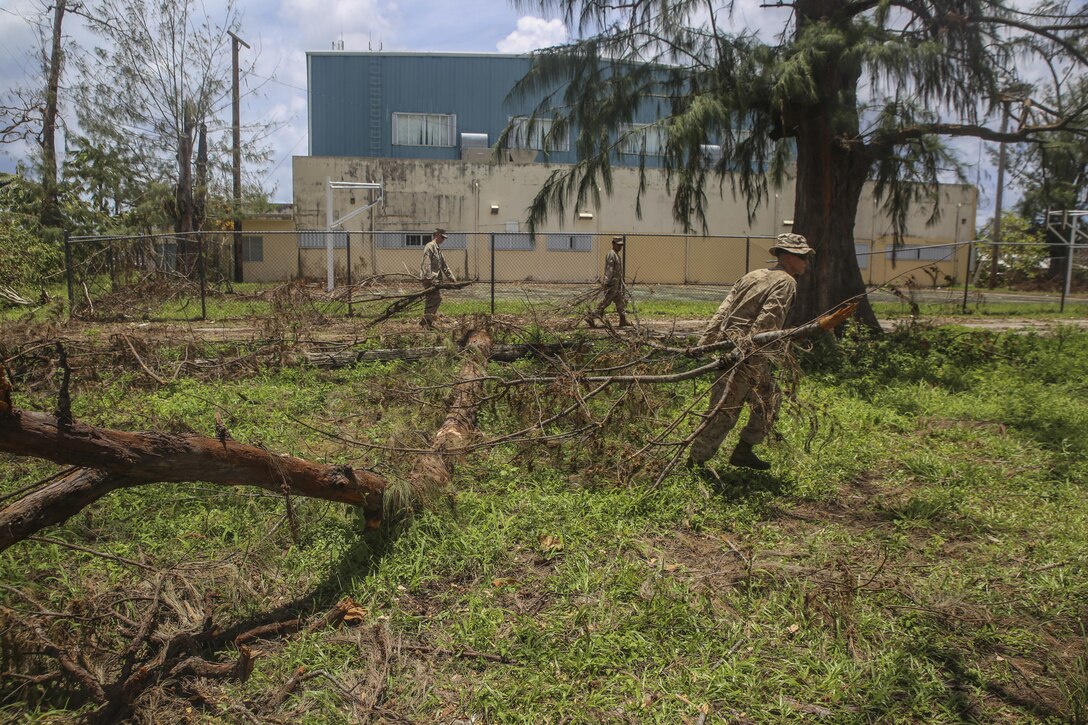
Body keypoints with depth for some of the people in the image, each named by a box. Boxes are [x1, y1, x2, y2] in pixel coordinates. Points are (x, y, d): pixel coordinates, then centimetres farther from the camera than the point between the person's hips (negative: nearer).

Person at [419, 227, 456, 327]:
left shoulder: (438, 248, 21)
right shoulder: (430, 247, -10)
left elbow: (443, 265, 27)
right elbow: (427, 264, -19)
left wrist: (451, 277, 24)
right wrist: (430, 278, -26)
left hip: (435, 278, 10)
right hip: (429, 279, -10)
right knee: (435, 298, -13)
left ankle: (428, 321, 15)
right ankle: (426, 320, -9)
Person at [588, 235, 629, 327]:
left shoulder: (617, 255, 16)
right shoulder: (611, 255, -15)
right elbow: (609, 270, -22)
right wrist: (606, 282, -26)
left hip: (617, 284, 10)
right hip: (612, 283, -10)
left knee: (620, 302, 11)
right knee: (605, 302, -8)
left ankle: (623, 320, 15)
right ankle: (591, 318, -5)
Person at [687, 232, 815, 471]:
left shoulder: (752, 275, 19)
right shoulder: (786, 282, -3)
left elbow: (723, 311, 10)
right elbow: (767, 318, -18)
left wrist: (704, 342, 5)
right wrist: (746, 344, -24)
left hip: (726, 344, 9)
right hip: (747, 355, -9)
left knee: (770, 399, 20)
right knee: (724, 412, -4)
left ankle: (743, 452, 23)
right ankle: (693, 464, 0)